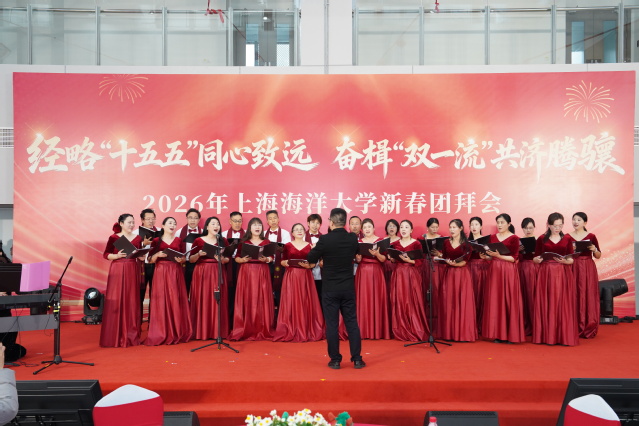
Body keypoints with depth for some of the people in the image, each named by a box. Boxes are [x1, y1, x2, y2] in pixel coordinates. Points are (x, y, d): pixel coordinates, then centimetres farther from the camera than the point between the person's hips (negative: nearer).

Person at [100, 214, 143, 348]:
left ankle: (131, 336, 11)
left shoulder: (137, 238, 10)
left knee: (132, 302, 3)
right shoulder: (114, 238, 1)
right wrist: (117, 255, -17)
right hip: (117, 271, -3)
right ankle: (115, 338, 4)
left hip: (133, 271, 3)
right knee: (116, 303, -4)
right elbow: (105, 254, -1)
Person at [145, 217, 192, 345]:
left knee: (176, 301, -1)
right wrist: (157, 255, -16)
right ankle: (161, 334, 4)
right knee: (161, 302, -4)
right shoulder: (156, 241, 5)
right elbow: (150, 260, 3)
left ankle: (177, 333, 8)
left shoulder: (179, 241, 12)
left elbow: (184, 258, 13)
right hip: (161, 273, -2)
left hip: (176, 273, 2)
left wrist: (181, 259, -8)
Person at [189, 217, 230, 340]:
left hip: (218, 274, 2)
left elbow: (227, 259, 9)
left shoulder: (223, 241, 9)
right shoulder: (198, 240, 2)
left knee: (217, 302, -1)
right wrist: (198, 254, -17)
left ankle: (217, 331, 5)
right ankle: (201, 332, 4)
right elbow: (191, 260, 2)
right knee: (201, 301, -3)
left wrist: (222, 259, -11)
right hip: (201, 273, -2)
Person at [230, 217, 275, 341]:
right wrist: (243, 260, -16)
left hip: (262, 273, 1)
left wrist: (266, 259, -15)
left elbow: (271, 258, 6)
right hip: (247, 273, -1)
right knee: (246, 301, -3)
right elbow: (236, 258, 4)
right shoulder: (243, 242, 6)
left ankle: (263, 331, 6)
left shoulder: (266, 242, 8)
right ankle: (245, 331, 4)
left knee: (262, 301, -1)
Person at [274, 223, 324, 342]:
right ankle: (290, 332, 6)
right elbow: (282, 261, 7)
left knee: (306, 303, 0)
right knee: (291, 303, -2)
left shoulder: (309, 246, 9)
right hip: (291, 276, -1)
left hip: (306, 276, 1)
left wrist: (308, 265, -13)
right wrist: (286, 263, -14)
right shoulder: (288, 245, 7)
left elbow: (313, 263, 7)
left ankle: (307, 331, 10)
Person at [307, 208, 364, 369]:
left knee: (332, 324, 5)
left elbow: (311, 259, -5)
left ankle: (335, 360, 11)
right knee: (352, 323, 10)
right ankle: (357, 359, 14)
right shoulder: (353, 239, -3)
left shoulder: (325, 239, -15)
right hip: (348, 288, 3)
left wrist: (316, 248, 13)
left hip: (330, 289, -3)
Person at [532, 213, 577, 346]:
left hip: (563, 274, 1)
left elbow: (571, 260, 6)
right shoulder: (542, 239, 5)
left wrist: (564, 261, -14)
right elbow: (535, 258, 7)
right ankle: (546, 336, 7)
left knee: (563, 304, -2)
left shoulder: (567, 239, 7)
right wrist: (537, 260, -15)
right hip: (546, 274, 0)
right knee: (546, 304, -1)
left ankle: (563, 336, 6)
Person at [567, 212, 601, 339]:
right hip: (572, 269, 1)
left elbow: (598, 256, 8)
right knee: (574, 298, -1)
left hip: (588, 270, -1)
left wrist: (594, 249, -11)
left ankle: (588, 329, 8)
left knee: (588, 297, -2)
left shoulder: (591, 236, 4)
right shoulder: (567, 237, 6)